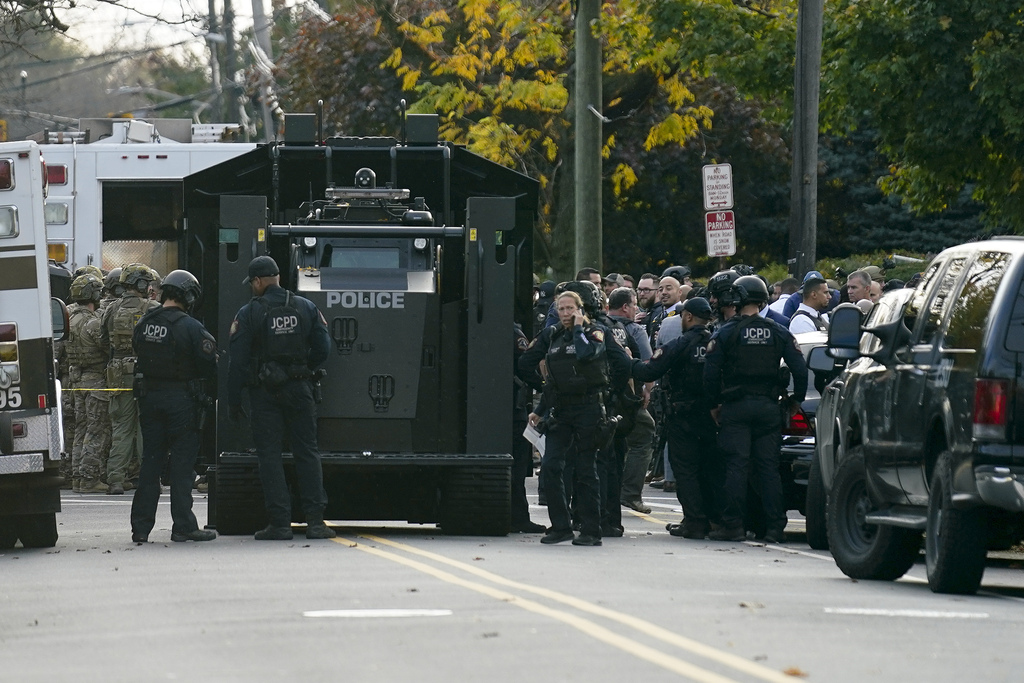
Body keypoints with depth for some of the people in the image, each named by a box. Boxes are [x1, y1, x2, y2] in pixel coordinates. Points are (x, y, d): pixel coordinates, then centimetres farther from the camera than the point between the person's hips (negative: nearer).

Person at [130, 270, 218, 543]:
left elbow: (139, 357, 12)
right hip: (181, 398, -5)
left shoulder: (143, 325, 4)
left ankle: (141, 527, 10)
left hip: (149, 396, 5)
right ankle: (183, 525, 1)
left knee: (150, 462, 10)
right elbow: (209, 367, -11)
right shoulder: (190, 327, -14)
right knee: (181, 463, 1)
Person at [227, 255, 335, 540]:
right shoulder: (306, 308, 4)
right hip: (299, 389, 3)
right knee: (307, 452, 7)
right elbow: (322, 348, 3)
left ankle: (280, 522, -3)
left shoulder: (248, 313, -6)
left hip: (264, 392, -3)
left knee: (269, 455, 1)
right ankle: (315, 520, 1)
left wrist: (233, 402, -1)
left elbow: (238, 362, -6)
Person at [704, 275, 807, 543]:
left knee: (735, 466, -2)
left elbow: (711, 373, -7)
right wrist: (797, 400, 13)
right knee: (769, 467, 4)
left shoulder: (725, 333, -3)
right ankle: (775, 527, 0)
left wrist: (715, 404, 3)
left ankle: (732, 524, -5)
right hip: (768, 406, 3)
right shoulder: (779, 333, 5)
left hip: (735, 408, -3)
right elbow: (800, 369, 1)